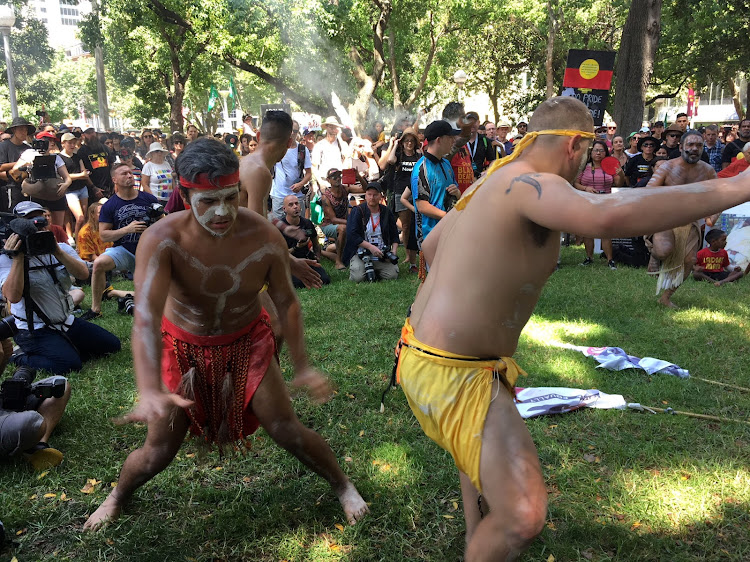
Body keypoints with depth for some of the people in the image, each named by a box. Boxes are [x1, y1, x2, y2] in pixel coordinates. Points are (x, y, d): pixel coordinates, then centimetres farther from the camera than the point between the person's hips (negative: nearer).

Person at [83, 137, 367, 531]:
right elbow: (146, 316, -40)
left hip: (247, 340, 1)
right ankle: (117, 496, 40)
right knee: (159, 451, 5)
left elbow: (286, 302, -11)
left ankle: (342, 486, 26)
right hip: (184, 346, 0)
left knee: (287, 430, -1)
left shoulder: (264, 238, -25)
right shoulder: (162, 240, -31)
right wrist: (149, 390, -54)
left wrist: (302, 366, -16)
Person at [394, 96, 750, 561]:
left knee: (482, 439, 36)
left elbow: (430, 246, 23)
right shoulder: (530, 184, -20)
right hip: (455, 376, -11)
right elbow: (609, 216, -41)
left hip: (421, 348, 11)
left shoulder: (492, 181, 10)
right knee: (524, 518, -15)